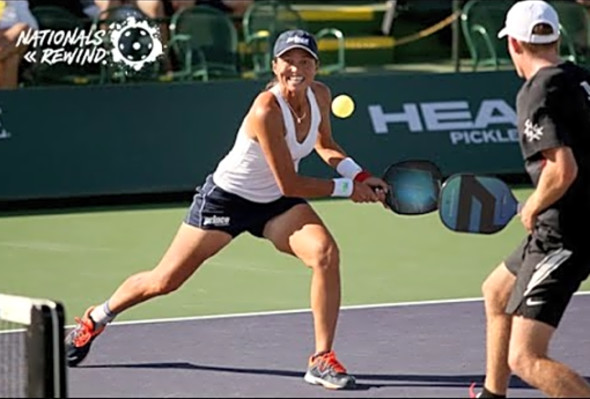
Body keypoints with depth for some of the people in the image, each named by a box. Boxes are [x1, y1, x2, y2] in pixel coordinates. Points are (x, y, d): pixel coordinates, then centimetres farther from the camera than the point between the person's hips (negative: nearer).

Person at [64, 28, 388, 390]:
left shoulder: (320, 95, -10)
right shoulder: (267, 111, -33)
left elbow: (325, 146, 13)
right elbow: (290, 184, -29)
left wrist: (360, 176, -3)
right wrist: (347, 188, -20)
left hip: (276, 204, 6)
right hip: (227, 198, -5)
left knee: (326, 253, -23)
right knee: (164, 282, 5)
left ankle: (322, 359, -14)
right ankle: (96, 319, 35)